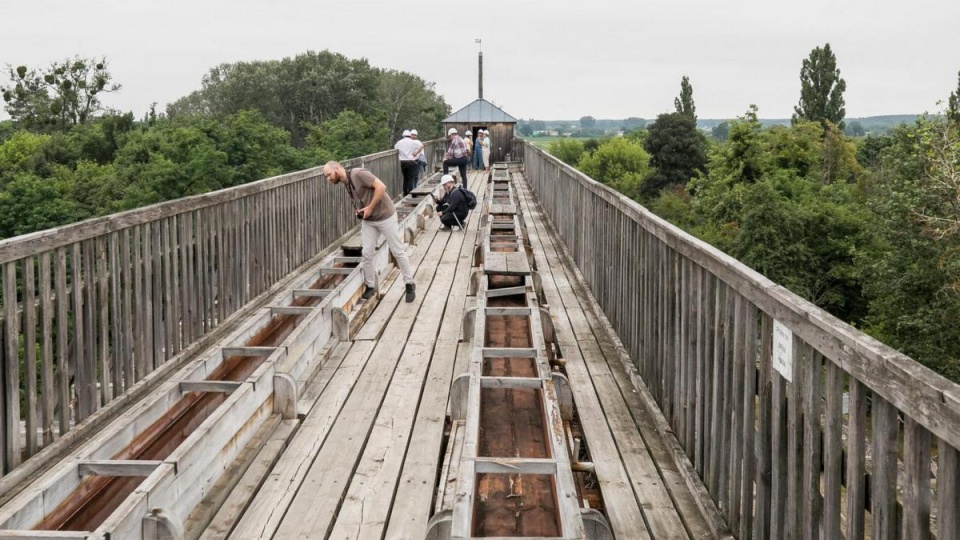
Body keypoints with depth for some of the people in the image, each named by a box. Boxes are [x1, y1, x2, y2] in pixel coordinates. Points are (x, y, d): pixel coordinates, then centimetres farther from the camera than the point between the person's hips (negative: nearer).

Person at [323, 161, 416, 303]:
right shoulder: (346, 184, 4)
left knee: (397, 251, 4)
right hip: (368, 221, 7)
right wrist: (360, 212, -1)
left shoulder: (358, 174, -22)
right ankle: (370, 287, 14)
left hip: (385, 217, -7)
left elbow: (381, 187, -27)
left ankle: (409, 284, 15)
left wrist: (370, 208, -22)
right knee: (367, 254, 1)